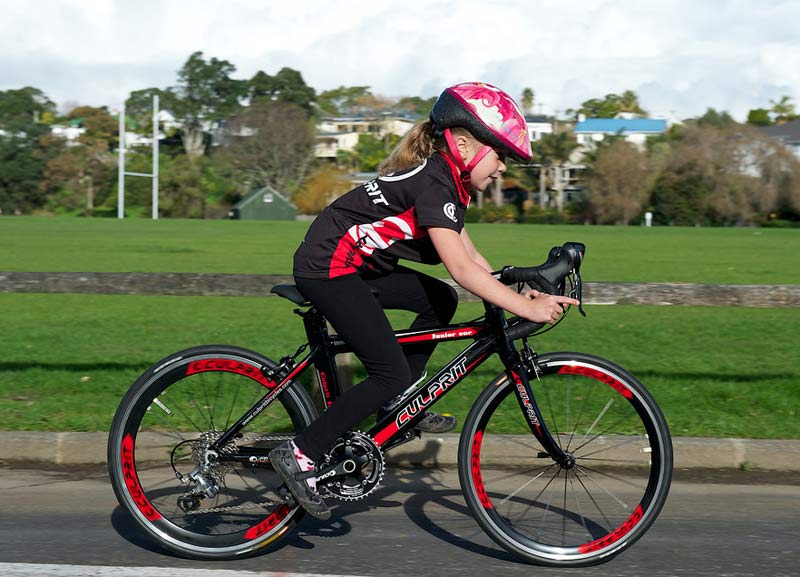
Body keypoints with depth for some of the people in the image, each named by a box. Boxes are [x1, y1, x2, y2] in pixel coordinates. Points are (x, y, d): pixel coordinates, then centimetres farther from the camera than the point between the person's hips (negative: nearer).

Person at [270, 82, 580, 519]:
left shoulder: (446, 179, 10)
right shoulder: (433, 183, -21)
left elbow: (469, 254, 9)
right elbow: (461, 269, -28)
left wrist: (520, 293, -1)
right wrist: (527, 308, -29)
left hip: (358, 266, 10)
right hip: (328, 268, -10)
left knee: (441, 302, 8)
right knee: (392, 375, -13)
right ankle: (300, 456, -9)